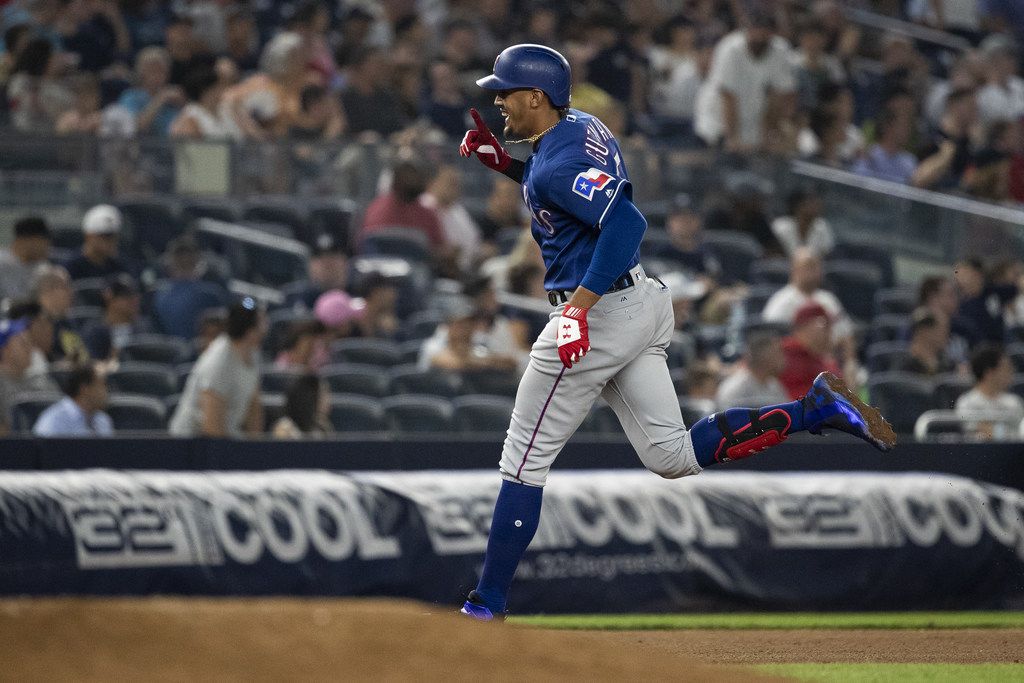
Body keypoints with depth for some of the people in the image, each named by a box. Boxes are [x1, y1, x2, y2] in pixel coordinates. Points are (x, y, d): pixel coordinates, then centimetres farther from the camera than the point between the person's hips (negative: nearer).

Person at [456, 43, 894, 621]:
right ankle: (818, 409, 1)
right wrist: (502, 162, 16)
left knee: (526, 460, -1)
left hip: (598, 312, -10)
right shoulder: (580, 126, 11)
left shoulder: (556, 165, -19)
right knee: (673, 456, 10)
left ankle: (487, 605, 3)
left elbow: (625, 223, -31)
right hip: (645, 303, 10)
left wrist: (579, 306, -34)